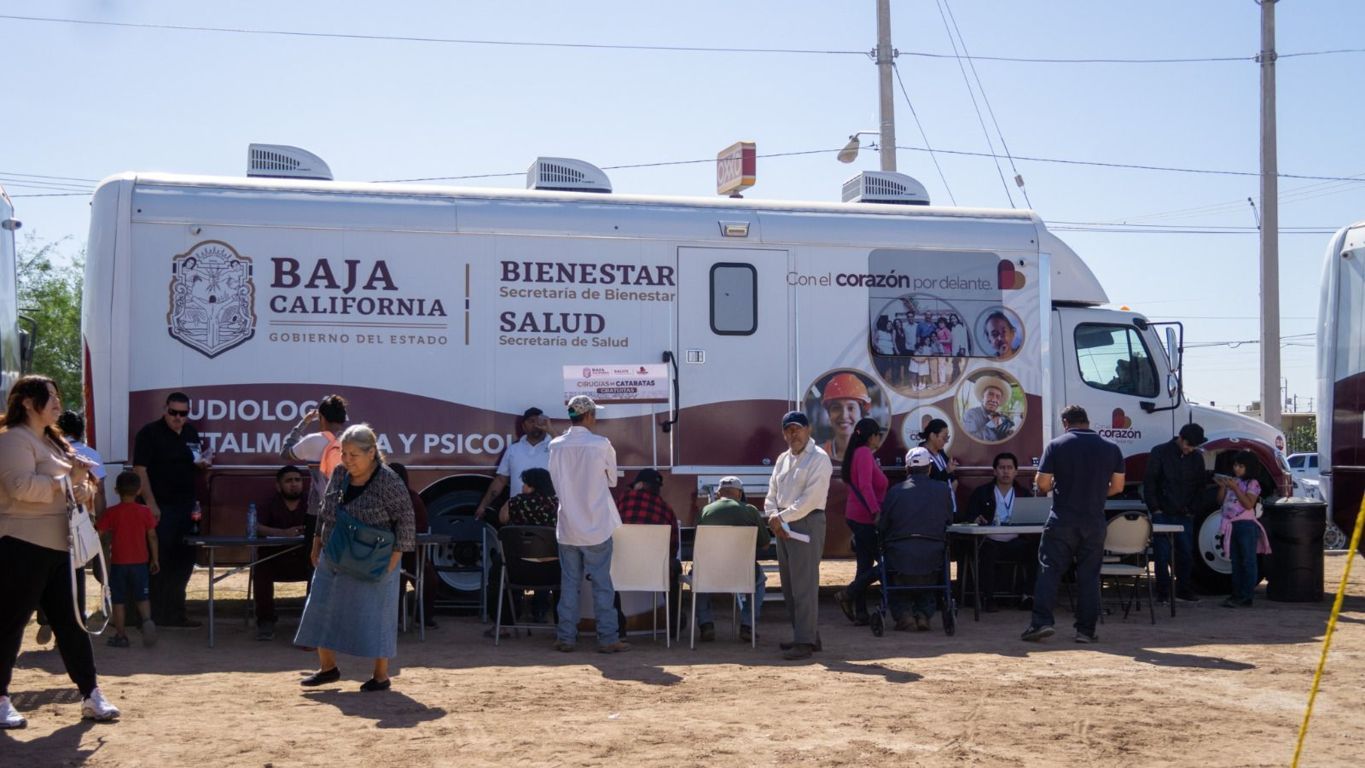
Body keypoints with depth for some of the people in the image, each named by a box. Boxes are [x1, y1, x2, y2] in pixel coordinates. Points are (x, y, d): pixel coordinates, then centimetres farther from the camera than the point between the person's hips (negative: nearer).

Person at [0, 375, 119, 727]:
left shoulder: (53, 441, 19)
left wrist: (83, 487, 5)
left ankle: (91, 695, 14)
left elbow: (70, 483, 27)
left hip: (57, 546, 9)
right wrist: (66, 480, -24)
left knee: (71, 621, 10)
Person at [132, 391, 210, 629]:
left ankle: (174, 612, 23)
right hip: (161, 506, -7)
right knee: (160, 560, -2)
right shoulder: (149, 433, -9)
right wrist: (151, 504, -19)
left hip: (186, 505, 7)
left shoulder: (191, 432, 11)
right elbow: (140, 469, -13)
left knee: (185, 558, 11)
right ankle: (157, 615, 6)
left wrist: (203, 462, -1)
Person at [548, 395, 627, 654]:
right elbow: (612, 480, 1)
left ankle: (566, 637, 12)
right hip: (596, 526, -3)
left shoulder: (556, 446, -2)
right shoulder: (601, 445, -11)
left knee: (569, 583, 10)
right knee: (602, 583, 4)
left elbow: (556, 481, 7)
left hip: (567, 526, 3)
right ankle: (608, 638, 6)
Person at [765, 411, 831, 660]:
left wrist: (781, 517, -13)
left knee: (804, 584, -9)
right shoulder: (783, 459, 17)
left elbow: (810, 498, -16)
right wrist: (774, 518, -4)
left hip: (807, 524, -8)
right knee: (789, 585, 11)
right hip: (783, 526, 8)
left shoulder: (818, 458, -8)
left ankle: (805, 642, -8)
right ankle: (809, 636, 19)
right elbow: (771, 495, 15)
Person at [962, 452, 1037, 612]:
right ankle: (988, 598, -28)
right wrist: (975, 520, -17)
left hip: (1016, 543, 1)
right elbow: (968, 518, 6)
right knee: (987, 550, -37)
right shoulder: (981, 493, 14)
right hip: (991, 542, -1)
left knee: (1035, 548, -30)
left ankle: (1027, 595, -19)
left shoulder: (1024, 494, 19)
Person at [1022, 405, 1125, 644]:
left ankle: (1042, 621, -8)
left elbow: (1042, 483, -7)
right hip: (1095, 522, 3)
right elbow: (1117, 486, 6)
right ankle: (1086, 630, 6)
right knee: (1089, 575, 7)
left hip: (1062, 521, -2)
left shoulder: (1056, 446, -5)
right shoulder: (1110, 448, 4)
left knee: (1049, 570, 2)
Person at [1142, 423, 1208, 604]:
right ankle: (1163, 593, 2)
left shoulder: (1197, 457, 8)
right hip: (1162, 513, -4)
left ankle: (1184, 591, 13)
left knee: (1186, 553, 3)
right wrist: (1154, 508, -9)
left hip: (1185, 515, 4)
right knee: (1162, 553, -3)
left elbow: (1200, 486, 14)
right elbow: (1149, 482, -5)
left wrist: (1193, 509, 4)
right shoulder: (1160, 452, -4)